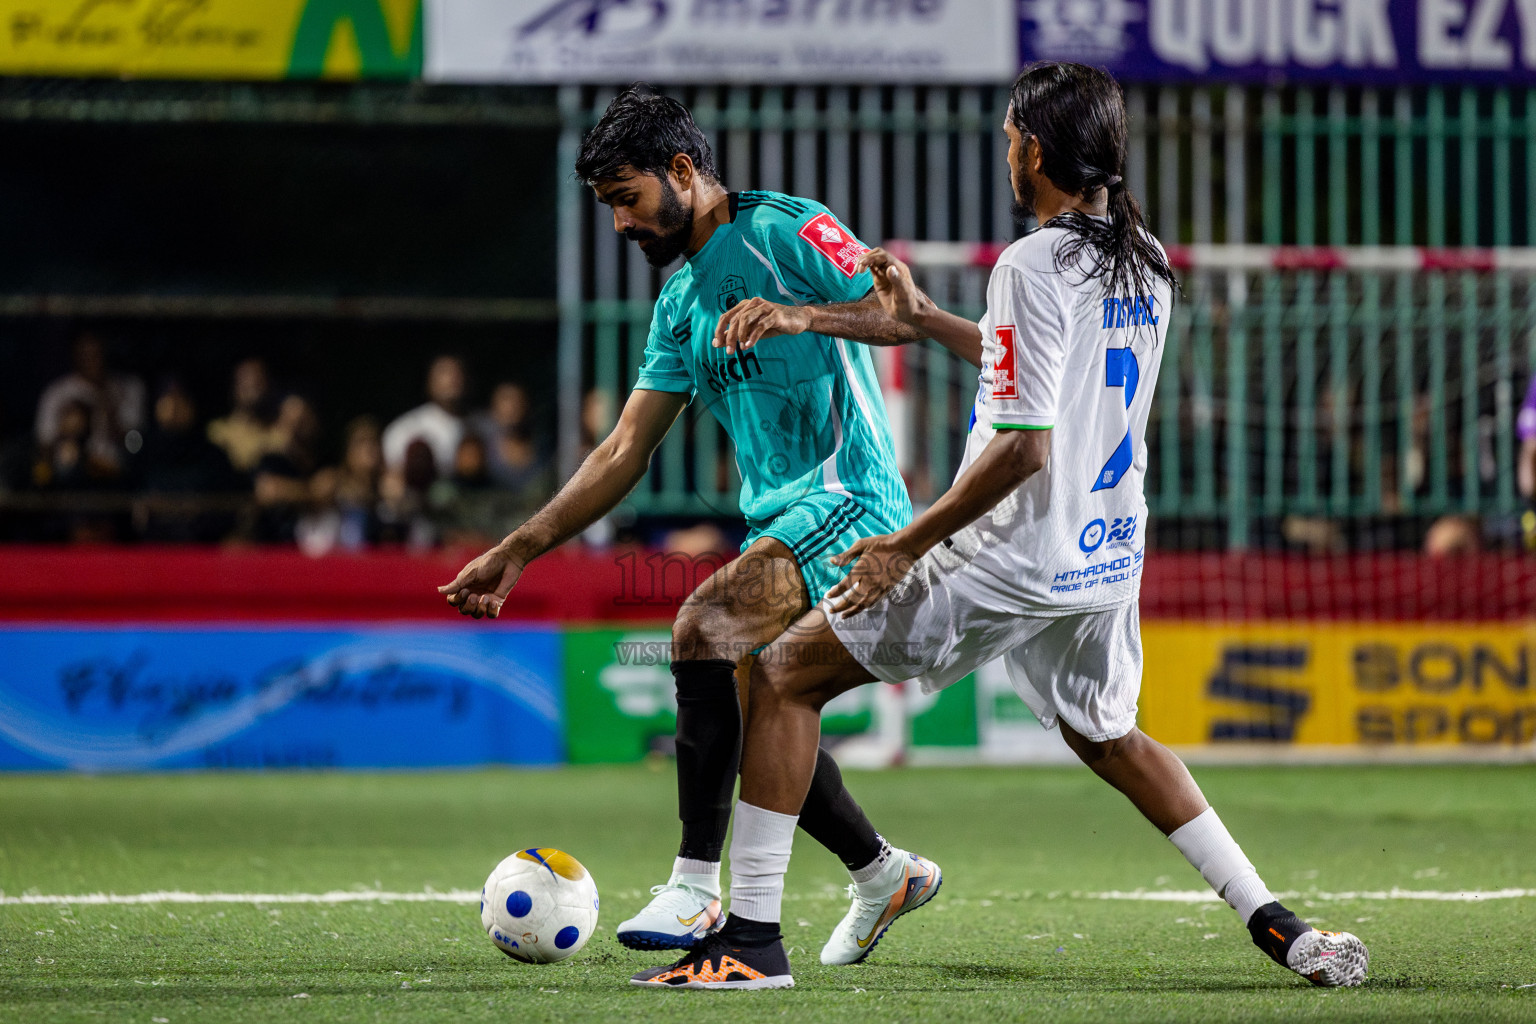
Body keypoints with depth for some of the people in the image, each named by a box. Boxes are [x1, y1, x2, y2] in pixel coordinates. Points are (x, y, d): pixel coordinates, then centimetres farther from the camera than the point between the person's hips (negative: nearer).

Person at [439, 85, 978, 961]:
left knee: (703, 627, -26)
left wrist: (801, 315, -31)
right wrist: (518, 552, 12)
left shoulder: (785, 231, -5)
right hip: (779, 525, 9)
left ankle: (697, 889, -26)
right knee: (749, 724, 7)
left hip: (849, 499, -9)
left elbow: (905, 316, -15)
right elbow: (624, 453, 18)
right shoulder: (680, 304, 18)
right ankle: (882, 872, 27)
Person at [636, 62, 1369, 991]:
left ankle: (753, 935, -4)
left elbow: (1023, 447, -21)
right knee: (1109, 739, 31)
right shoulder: (1148, 263, 8)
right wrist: (928, 320, 30)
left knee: (786, 675, 0)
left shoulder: (1034, 266, -17)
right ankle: (1278, 925, 23)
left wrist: (907, 546, -14)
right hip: (1108, 557, 8)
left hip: (1014, 560, -8)